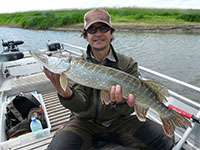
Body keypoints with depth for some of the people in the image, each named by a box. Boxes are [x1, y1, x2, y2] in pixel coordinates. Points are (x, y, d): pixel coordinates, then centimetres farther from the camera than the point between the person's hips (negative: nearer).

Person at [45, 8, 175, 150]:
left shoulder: (128, 64, -4)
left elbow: (127, 110, -10)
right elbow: (81, 105, -14)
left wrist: (123, 100, -34)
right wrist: (64, 92, -36)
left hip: (118, 121, 1)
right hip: (85, 122, 0)